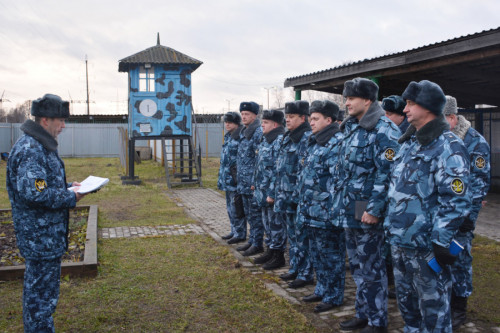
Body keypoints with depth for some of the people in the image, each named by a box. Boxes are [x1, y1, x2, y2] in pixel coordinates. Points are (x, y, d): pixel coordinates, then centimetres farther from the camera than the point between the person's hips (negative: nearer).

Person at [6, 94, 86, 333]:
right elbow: (34, 193, -27)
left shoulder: (40, 145, 13)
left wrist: (68, 186, 10)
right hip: (41, 236, -11)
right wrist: (70, 198, -17)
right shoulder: (30, 150, -21)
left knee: (36, 286, 22)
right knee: (43, 289, 0)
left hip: (44, 234, 11)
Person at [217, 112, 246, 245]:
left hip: (235, 178, -10)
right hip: (228, 179, 10)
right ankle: (234, 231, 28)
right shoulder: (228, 136, 15)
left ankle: (240, 234, 7)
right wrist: (221, 178, 22)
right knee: (230, 206, 17)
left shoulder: (240, 137, -15)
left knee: (236, 206, -3)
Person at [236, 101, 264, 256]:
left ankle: (257, 244, 8)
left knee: (256, 213, -1)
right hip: (244, 182, 9)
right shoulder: (243, 133, 14)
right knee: (249, 213, 17)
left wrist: (256, 181, -20)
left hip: (254, 183, -9)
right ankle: (252, 240, 28)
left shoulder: (259, 133, -15)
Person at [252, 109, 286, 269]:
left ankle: (278, 255, 12)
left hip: (272, 192, -10)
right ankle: (270, 250, 30)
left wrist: (272, 193, -22)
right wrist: (256, 185, 18)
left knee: (276, 223, 1)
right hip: (263, 191, 10)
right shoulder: (265, 140, 14)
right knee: (267, 222, 18)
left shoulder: (280, 140, -17)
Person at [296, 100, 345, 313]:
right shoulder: (315, 142, 15)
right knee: (317, 252, 19)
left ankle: (334, 296, 17)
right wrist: (304, 200, 18)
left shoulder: (337, 142, -16)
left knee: (331, 254, 3)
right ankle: (322, 290, 34)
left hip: (326, 210, -10)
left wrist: (333, 205, -21)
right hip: (312, 209, 10)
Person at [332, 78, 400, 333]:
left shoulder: (383, 130, -15)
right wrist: (338, 199, 17)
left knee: (371, 268, 3)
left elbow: (386, 173, -21)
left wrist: (374, 208, -23)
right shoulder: (351, 127, 13)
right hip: (349, 211, 9)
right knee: (357, 266, 18)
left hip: (367, 212, -9)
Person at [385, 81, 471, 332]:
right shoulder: (409, 143, 13)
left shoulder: (448, 146, -13)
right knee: (406, 302, 21)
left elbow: (456, 201, -18)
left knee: (433, 307, 6)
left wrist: (442, 241, -19)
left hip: (426, 245, -8)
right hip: (399, 241, 8)